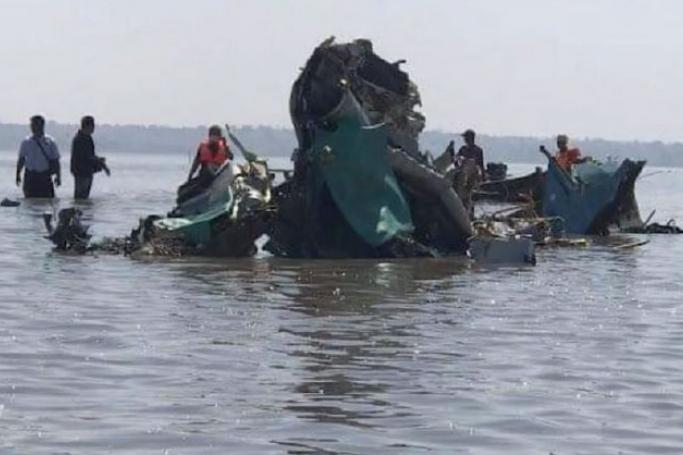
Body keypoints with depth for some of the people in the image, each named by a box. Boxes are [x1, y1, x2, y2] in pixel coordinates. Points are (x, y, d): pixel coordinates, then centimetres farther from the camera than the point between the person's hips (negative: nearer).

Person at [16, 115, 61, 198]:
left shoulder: (50, 142, -1)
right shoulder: (26, 142, 4)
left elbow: (55, 161, 1)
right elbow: (21, 160, 11)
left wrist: (58, 176, -3)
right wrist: (18, 175, 9)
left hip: (45, 177, -1)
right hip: (30, 177, 1)